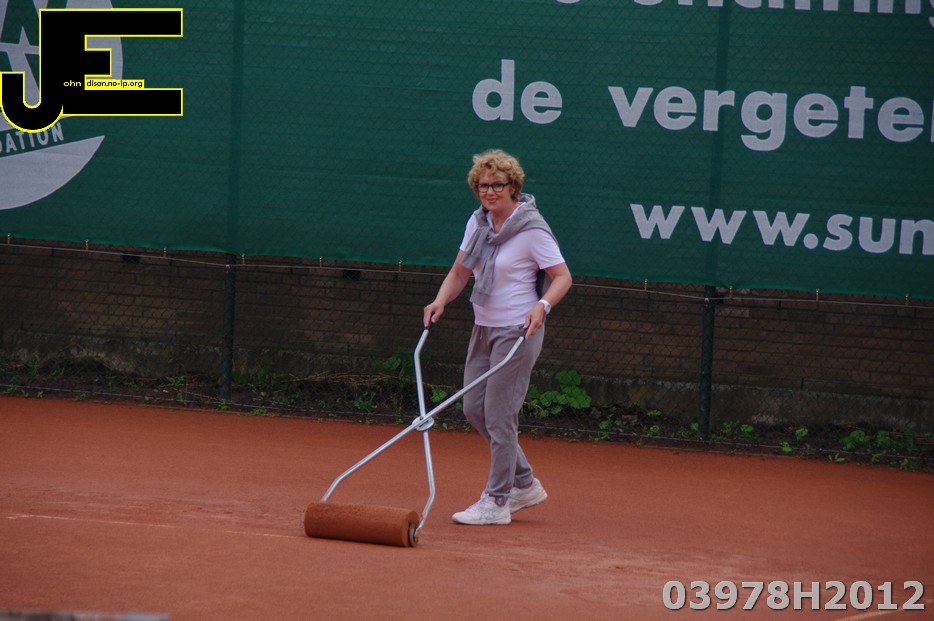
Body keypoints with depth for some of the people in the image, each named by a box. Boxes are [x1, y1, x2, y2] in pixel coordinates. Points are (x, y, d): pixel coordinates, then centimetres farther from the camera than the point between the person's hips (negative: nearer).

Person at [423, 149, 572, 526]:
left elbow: (562, 277, -11)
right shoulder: (478, 222, 6)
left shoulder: (532, 230, -15)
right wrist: (441, 301, -5)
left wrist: (542, 306, -28)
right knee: (474, 409, 10)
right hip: (484, 328, 8)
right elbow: (459, 272, 13)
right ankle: (524, 484, 25)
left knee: (499, 416, -7)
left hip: (517, 332, -8)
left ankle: (497, 502, 2)